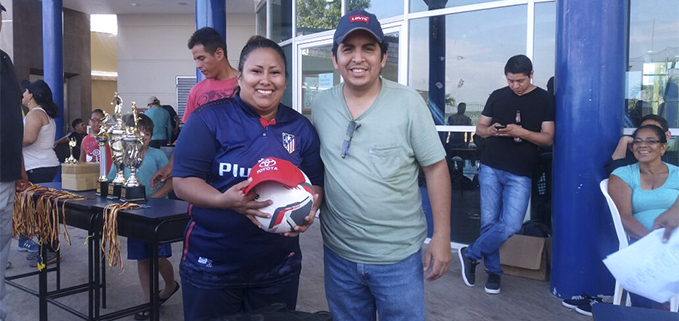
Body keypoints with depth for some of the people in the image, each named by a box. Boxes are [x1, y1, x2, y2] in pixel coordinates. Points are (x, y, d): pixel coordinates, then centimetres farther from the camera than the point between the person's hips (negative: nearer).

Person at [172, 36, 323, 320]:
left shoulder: (301, 128, 4)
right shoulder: (208, 119, -7)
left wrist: (308, 209, -14)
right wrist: (225, 200, -28)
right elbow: (182, 182, -10)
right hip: (210, 266, -3)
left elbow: (316, 184, 9)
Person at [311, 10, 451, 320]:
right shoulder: (320, 105, -1)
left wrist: (442, 236, -8)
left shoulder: (408, 102, -11)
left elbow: (435, 167, -7)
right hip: (338, 254, 3)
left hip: (398, 256, -3)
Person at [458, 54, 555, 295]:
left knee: (511, 225, -12)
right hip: (490, 168, 2)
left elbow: (548, 138, -2)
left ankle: (470, 255, 8)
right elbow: (480, 128, 13)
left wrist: (520, 132, -19)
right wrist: (491, 130, -10)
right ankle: (494, 271, 17)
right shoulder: (497, 96, 9)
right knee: (489, 222, 1)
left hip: (520, 174, -2)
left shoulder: (545, 100, 3)